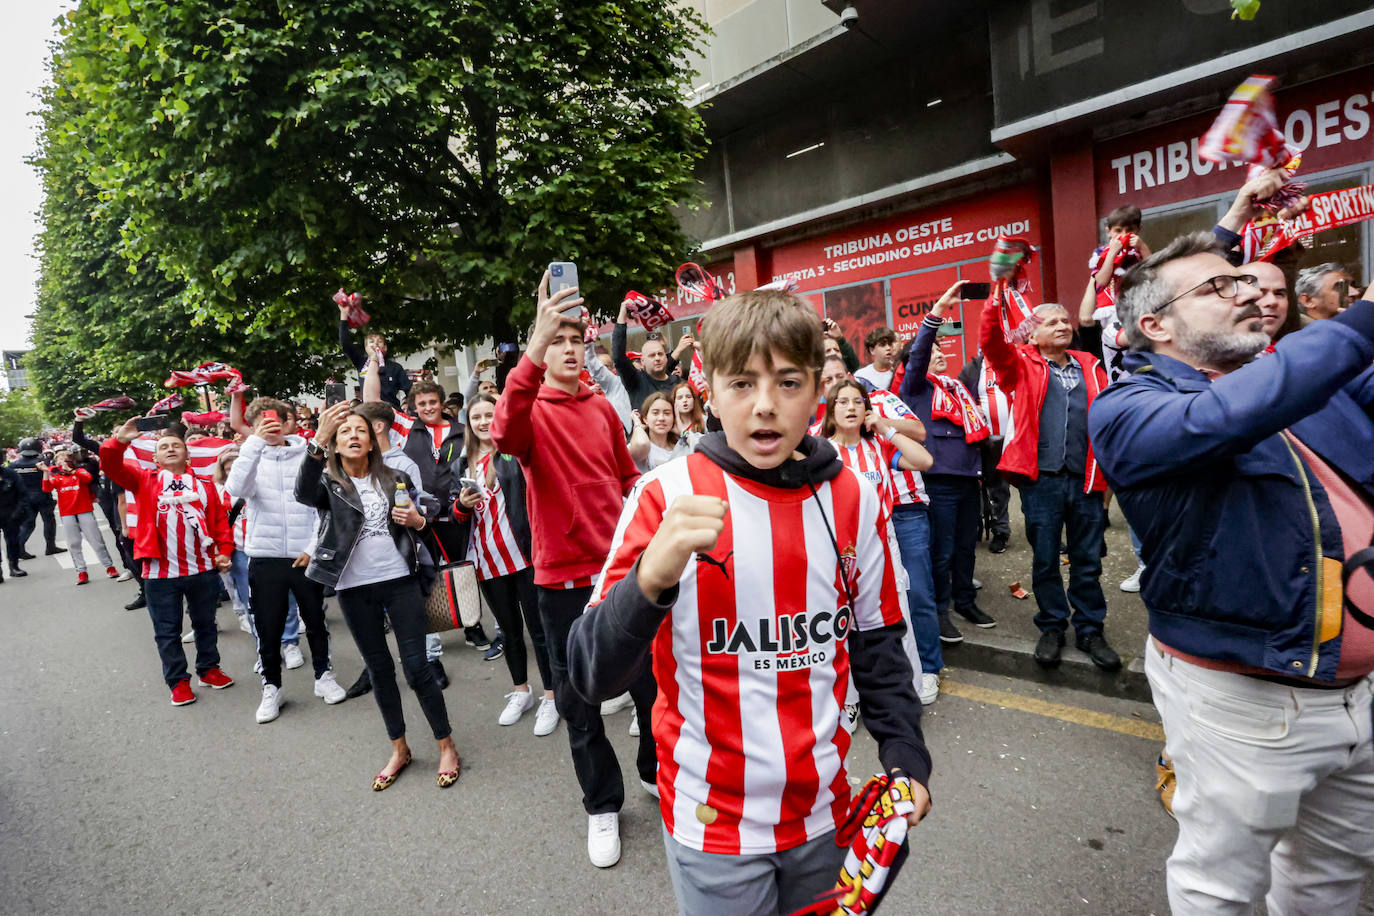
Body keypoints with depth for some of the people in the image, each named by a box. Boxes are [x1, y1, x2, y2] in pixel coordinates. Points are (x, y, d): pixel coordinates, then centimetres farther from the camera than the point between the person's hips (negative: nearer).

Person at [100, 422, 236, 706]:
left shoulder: (203, 485, 8)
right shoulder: (144, 479, 6)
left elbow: (220, 520, 6)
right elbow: (111, 466, -9)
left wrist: (224, 550, -4)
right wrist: (121, 440, -26)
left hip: (203, 569, 1)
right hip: (160, 573, -1)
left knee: (205, 623, 15)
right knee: (167, 630, 8)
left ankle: (208, 669, 31)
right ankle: (178, 681, 20)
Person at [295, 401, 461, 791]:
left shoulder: (394, 479, 8)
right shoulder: (328, 483, 2)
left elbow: (420, 520, 17)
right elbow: (303, 492, -23)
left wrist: (417, 520, -9)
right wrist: (318, 440, -37)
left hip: (400, 581, 0)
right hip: (354, 589, 0)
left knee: (416, 666, -2)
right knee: (379, 669, 11)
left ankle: (447, 746, 11)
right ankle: (399, 749, 27)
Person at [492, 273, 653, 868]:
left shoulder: (602, 407, 7)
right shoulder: (531, 408, -6)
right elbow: (505, 435, -32)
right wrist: (535, 345, -41)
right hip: (564, 579, -3)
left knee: (652, 683, 14)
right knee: (578, 701, 12)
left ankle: (658, 769, 41)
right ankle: (602, 806, 34)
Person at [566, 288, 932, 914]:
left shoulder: (855, 500, -5)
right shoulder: (668, 498, -17)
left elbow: (877, 644, 7)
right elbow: (592, 675, -21)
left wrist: (906, 755, 2)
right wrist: (650, 579, -38)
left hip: (824, 811, 4)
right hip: (712, 824, -3)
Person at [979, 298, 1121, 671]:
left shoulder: (1090, 367, 14)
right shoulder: (1022, 364, 5)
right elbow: (991, 342, -13)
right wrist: (996, 301, -25)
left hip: (1086, 479, 3)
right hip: (1041, 479, -2)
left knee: (1088, 560, 10)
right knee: (1045, 559, 7)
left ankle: (1090, 630, 25)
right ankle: (1052, 627, 24)